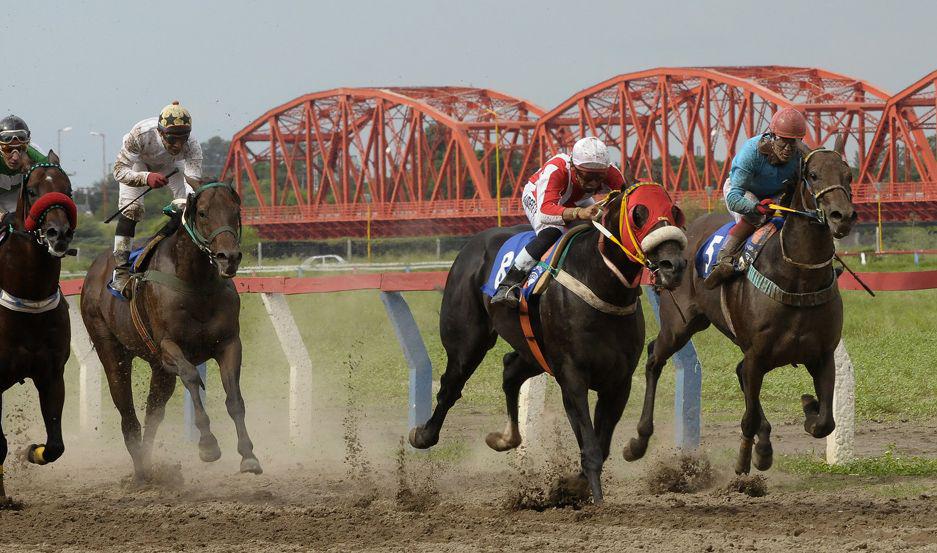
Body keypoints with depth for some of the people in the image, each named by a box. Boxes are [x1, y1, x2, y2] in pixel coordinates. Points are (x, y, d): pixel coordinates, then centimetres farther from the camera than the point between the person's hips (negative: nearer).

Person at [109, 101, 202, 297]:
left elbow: (194, 184, -42)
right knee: (131, 207, -19)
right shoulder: (140, 135, -43)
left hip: (170, 166, 2)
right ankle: (121, 270, -17)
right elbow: (120, 170, -38)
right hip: (137, 161, -2)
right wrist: (146, 178, -55)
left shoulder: (191, 146, -37)